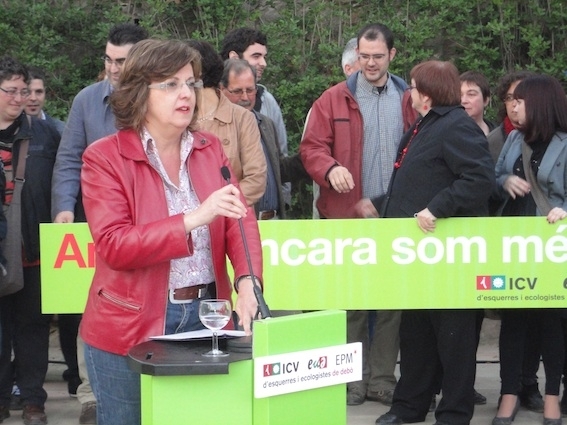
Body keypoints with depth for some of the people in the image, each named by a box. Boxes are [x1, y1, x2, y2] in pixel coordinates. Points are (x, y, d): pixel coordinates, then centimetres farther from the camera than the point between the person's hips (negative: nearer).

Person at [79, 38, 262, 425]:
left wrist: (247, 282, -20)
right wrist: (195, 218, -25)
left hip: (206, 317, 4)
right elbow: (113, 246, -17)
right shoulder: (104, 158, -8)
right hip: (131, 326, -4)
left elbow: (241, 220, -1)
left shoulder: (210, 149, 7)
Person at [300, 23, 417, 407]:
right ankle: (352, 379, 14)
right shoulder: (334, 99, 3)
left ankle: (382, 377, 16)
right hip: (348, 216, -1)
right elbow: (312, 146, -1)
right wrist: (331, 169, -21)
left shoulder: (410, 101, 7)